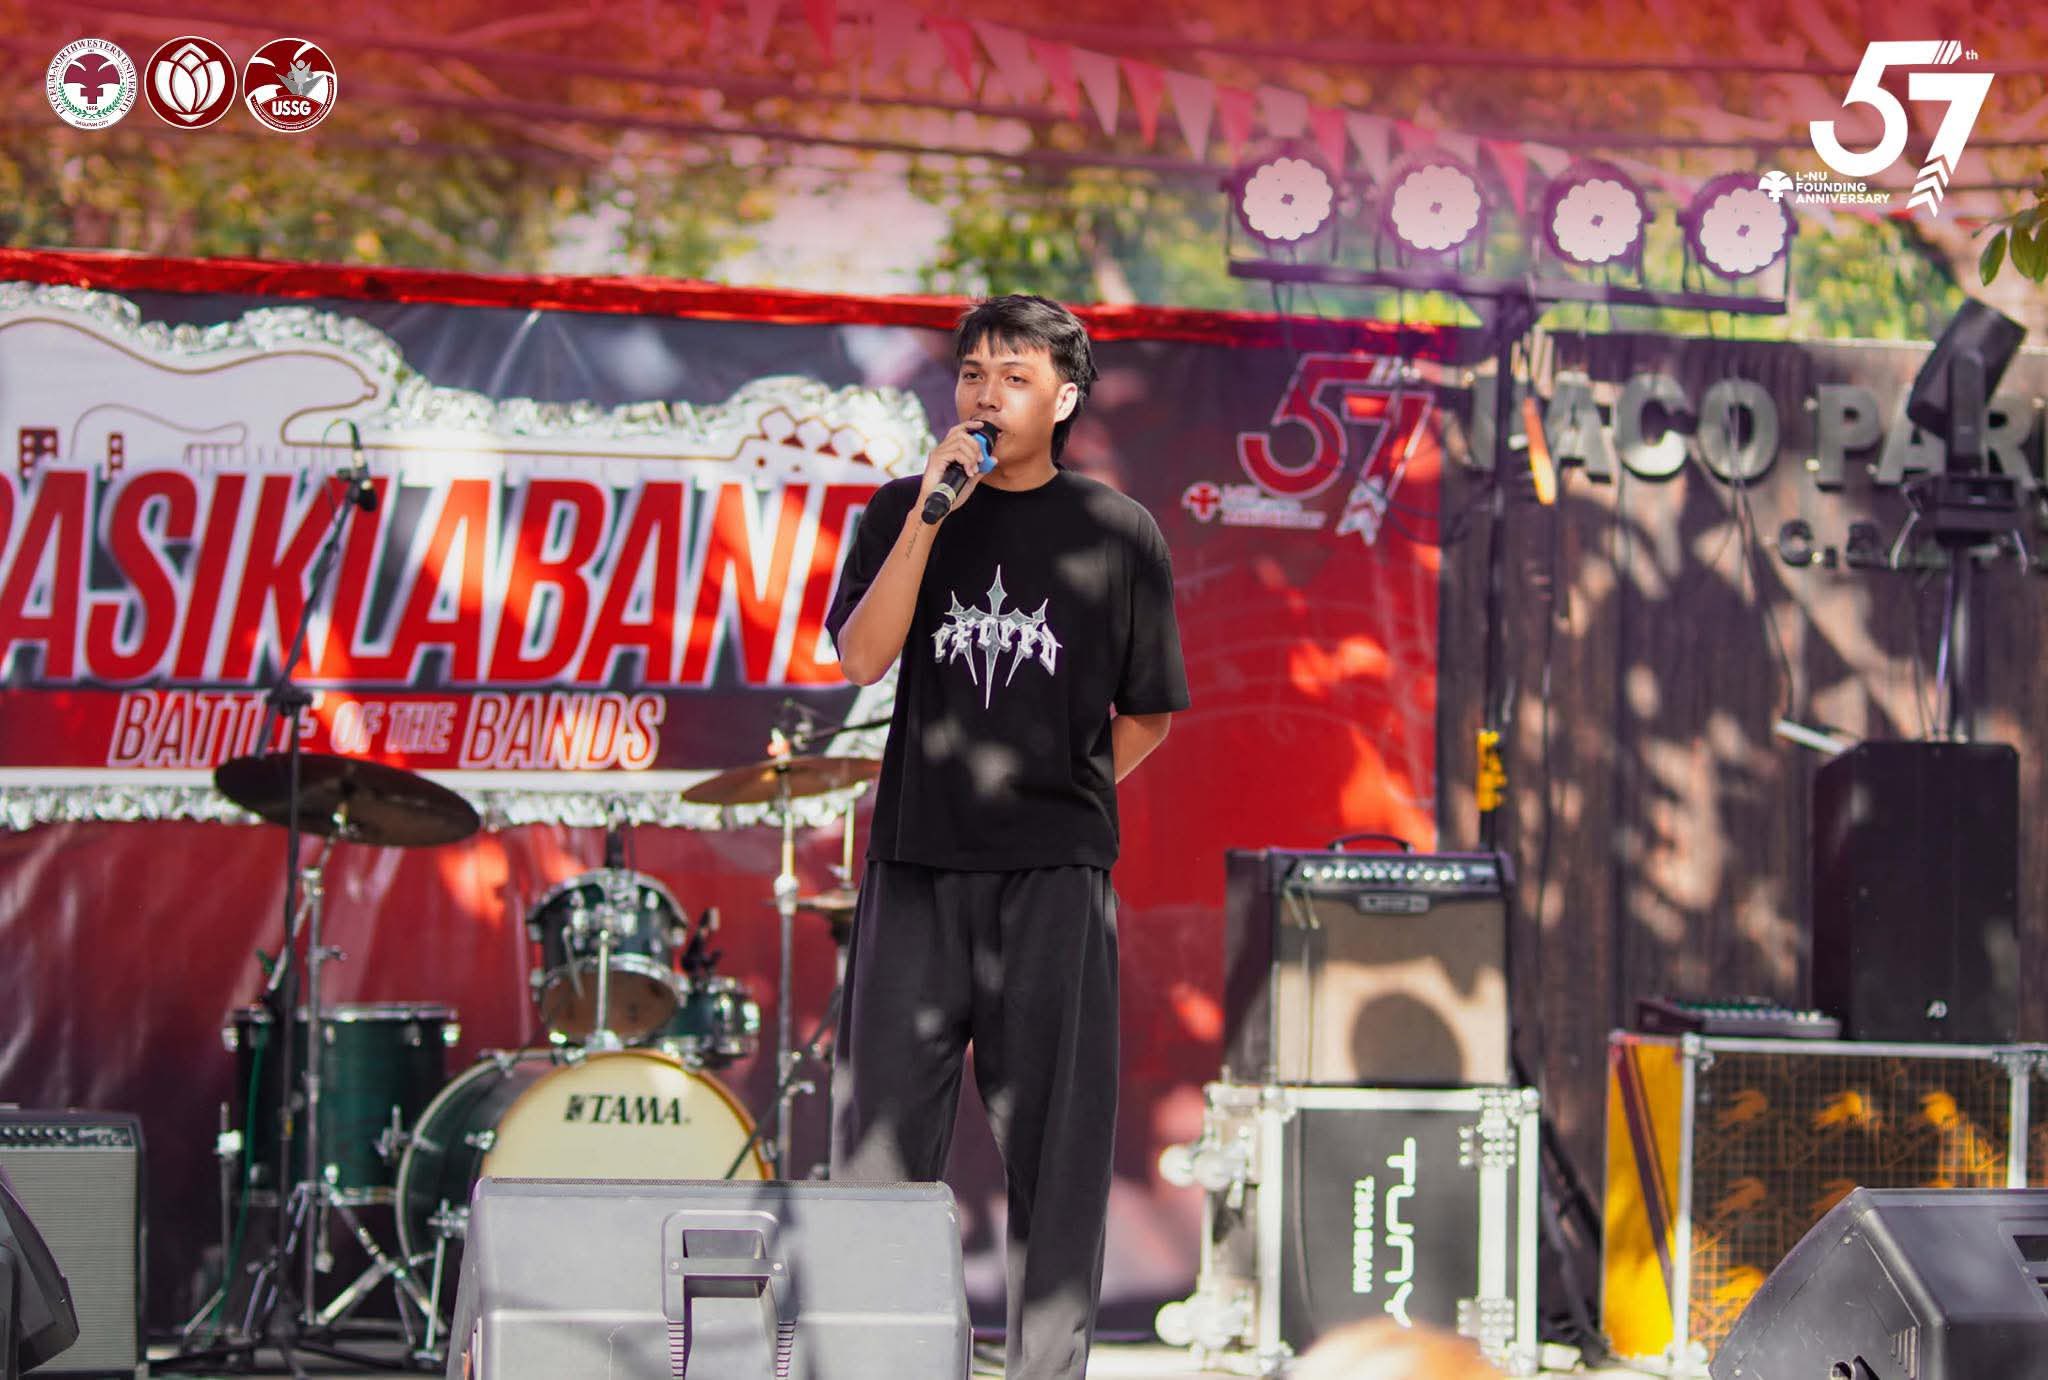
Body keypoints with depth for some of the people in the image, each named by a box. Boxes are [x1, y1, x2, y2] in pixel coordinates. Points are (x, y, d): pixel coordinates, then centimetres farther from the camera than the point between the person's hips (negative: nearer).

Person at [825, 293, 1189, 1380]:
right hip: (918, 861, 1)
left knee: (1054, 1143, -1)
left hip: (1054, 874, -1)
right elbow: (862, 658, -7)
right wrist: (930, 512, -12)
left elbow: (1148, 713, 12)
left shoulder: (1115, 534, 5)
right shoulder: (902, 512, 8)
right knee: (882, 1128, -1)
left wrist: (1064, 788, 3)